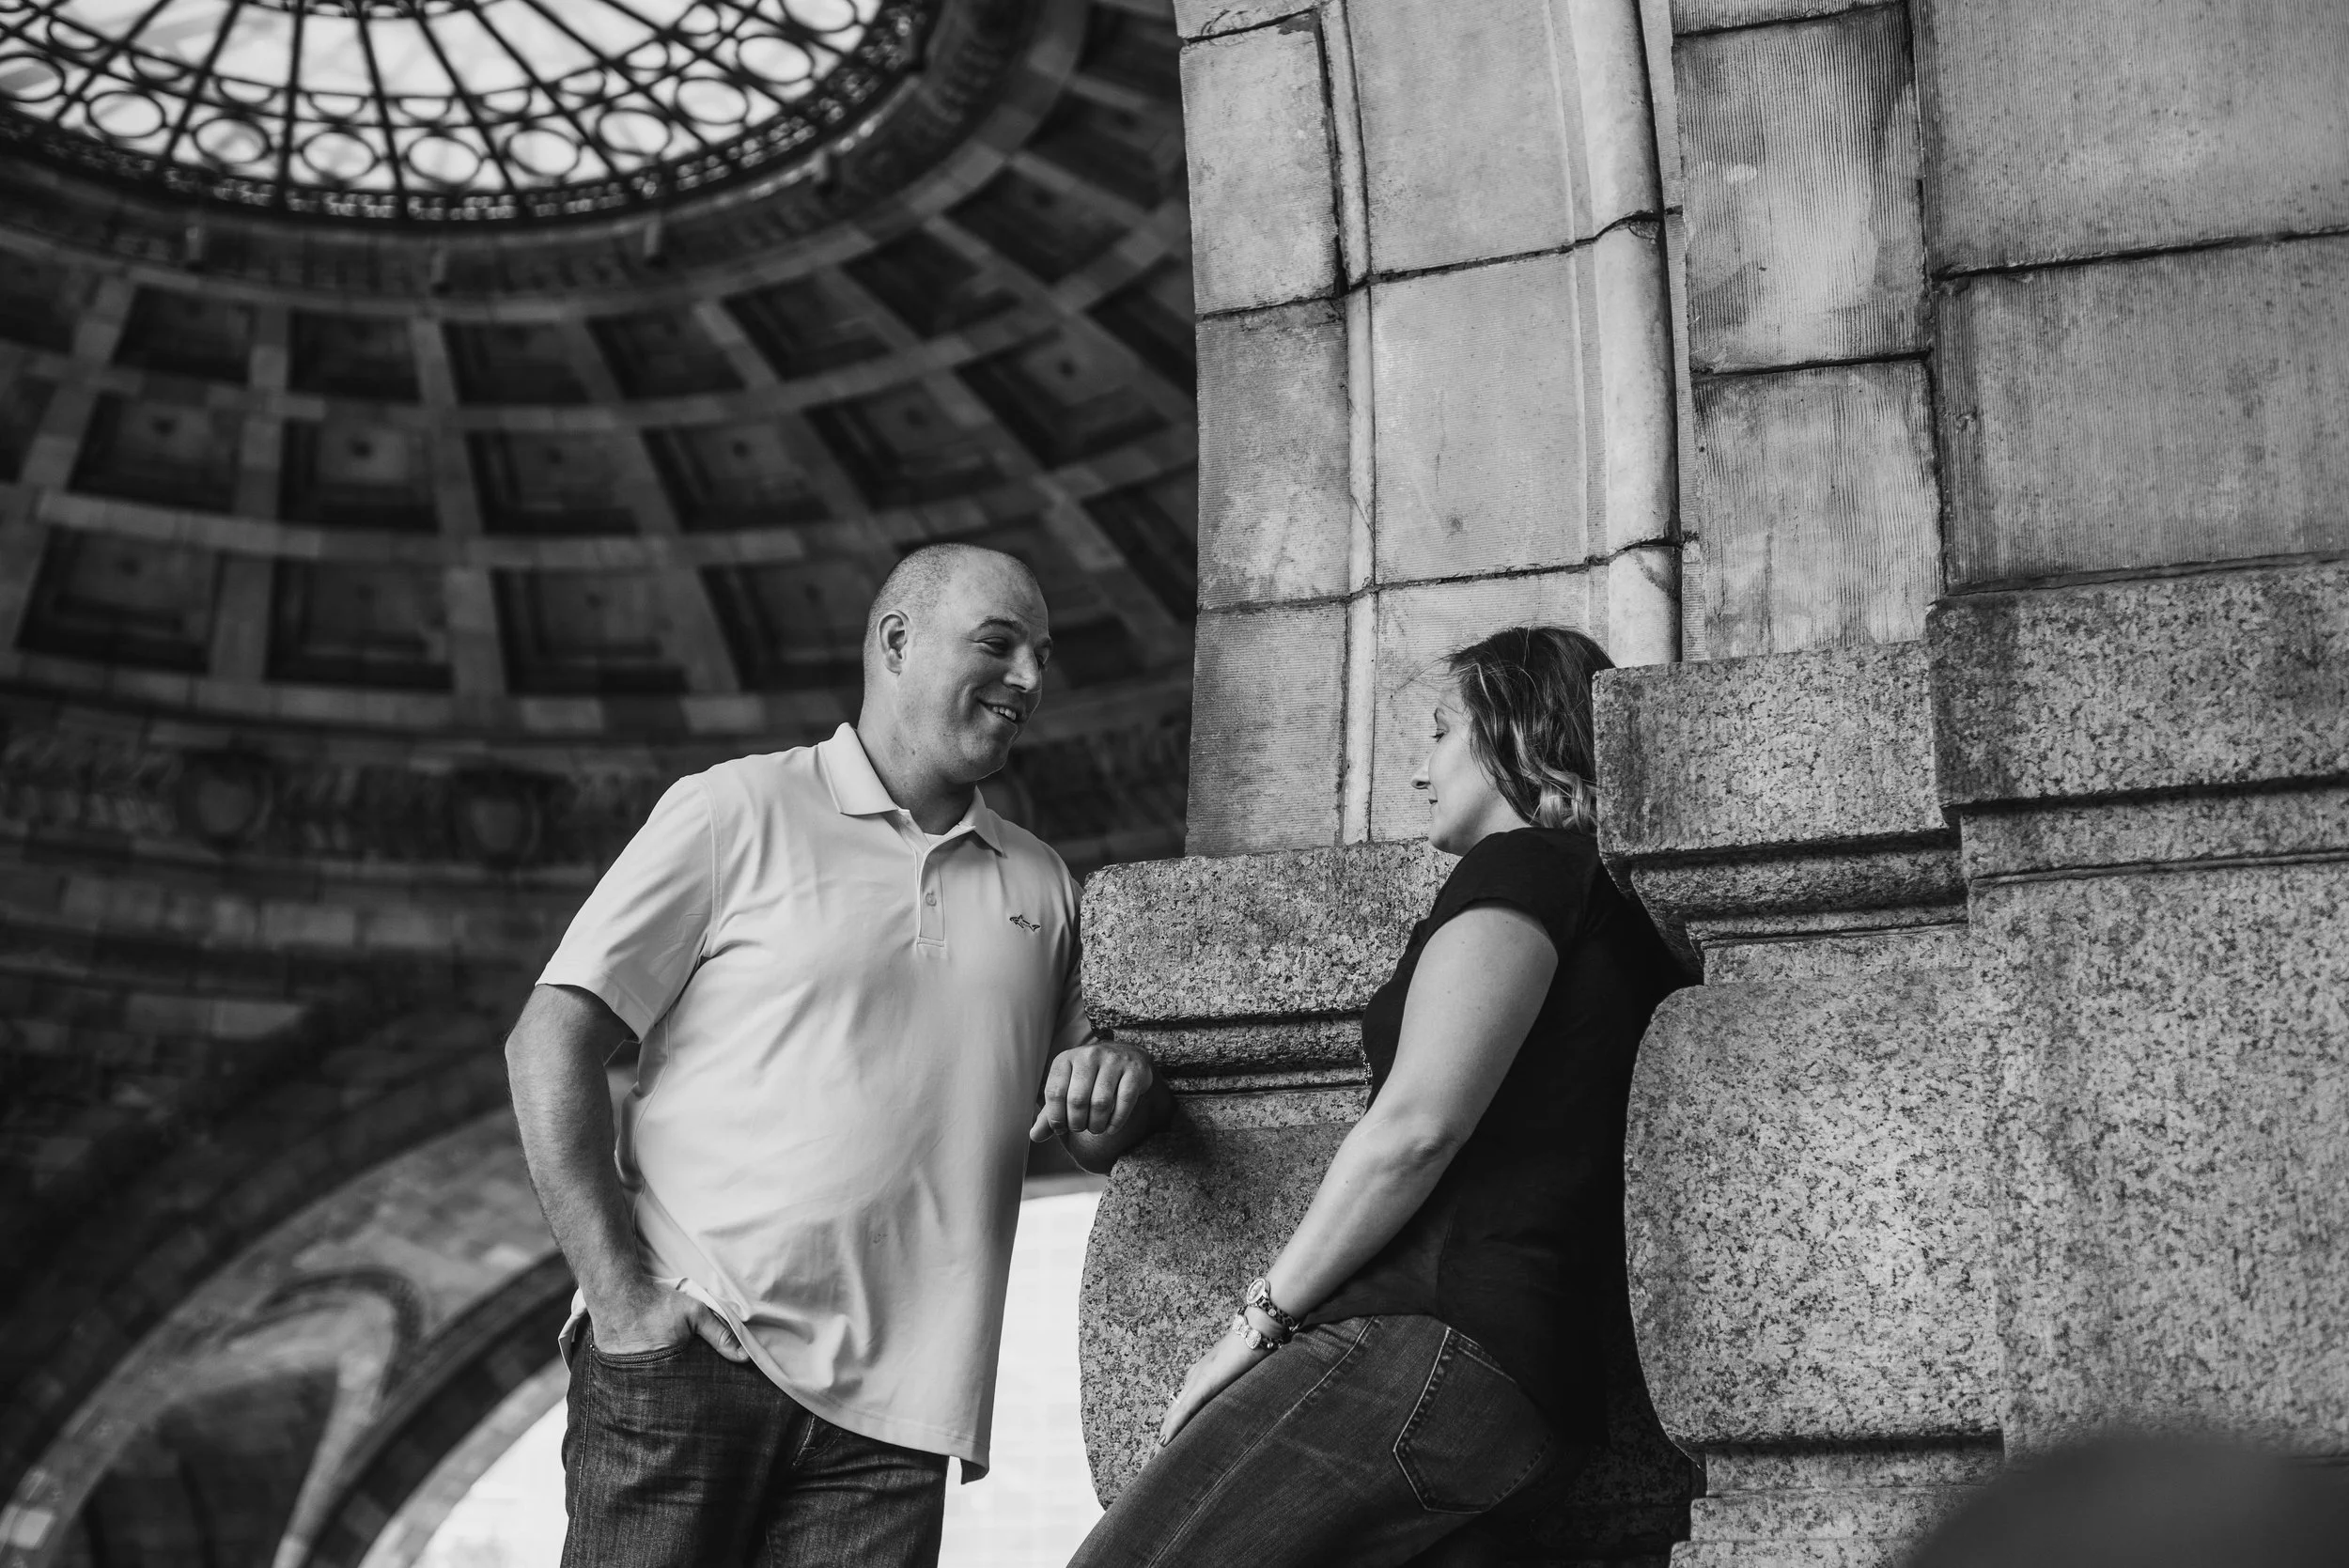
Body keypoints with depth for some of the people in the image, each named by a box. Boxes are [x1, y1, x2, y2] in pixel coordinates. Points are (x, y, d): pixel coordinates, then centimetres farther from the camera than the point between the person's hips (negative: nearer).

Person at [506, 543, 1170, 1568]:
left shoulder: (1041, 886, 17)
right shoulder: (737, 812, 2)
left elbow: (1097, 1140, 23)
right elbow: (550, 1042, -3)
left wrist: (1120, 1084, -2)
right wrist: (621, 1292, -12)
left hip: (888, 1410, 4)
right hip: (685, 1359, -4)